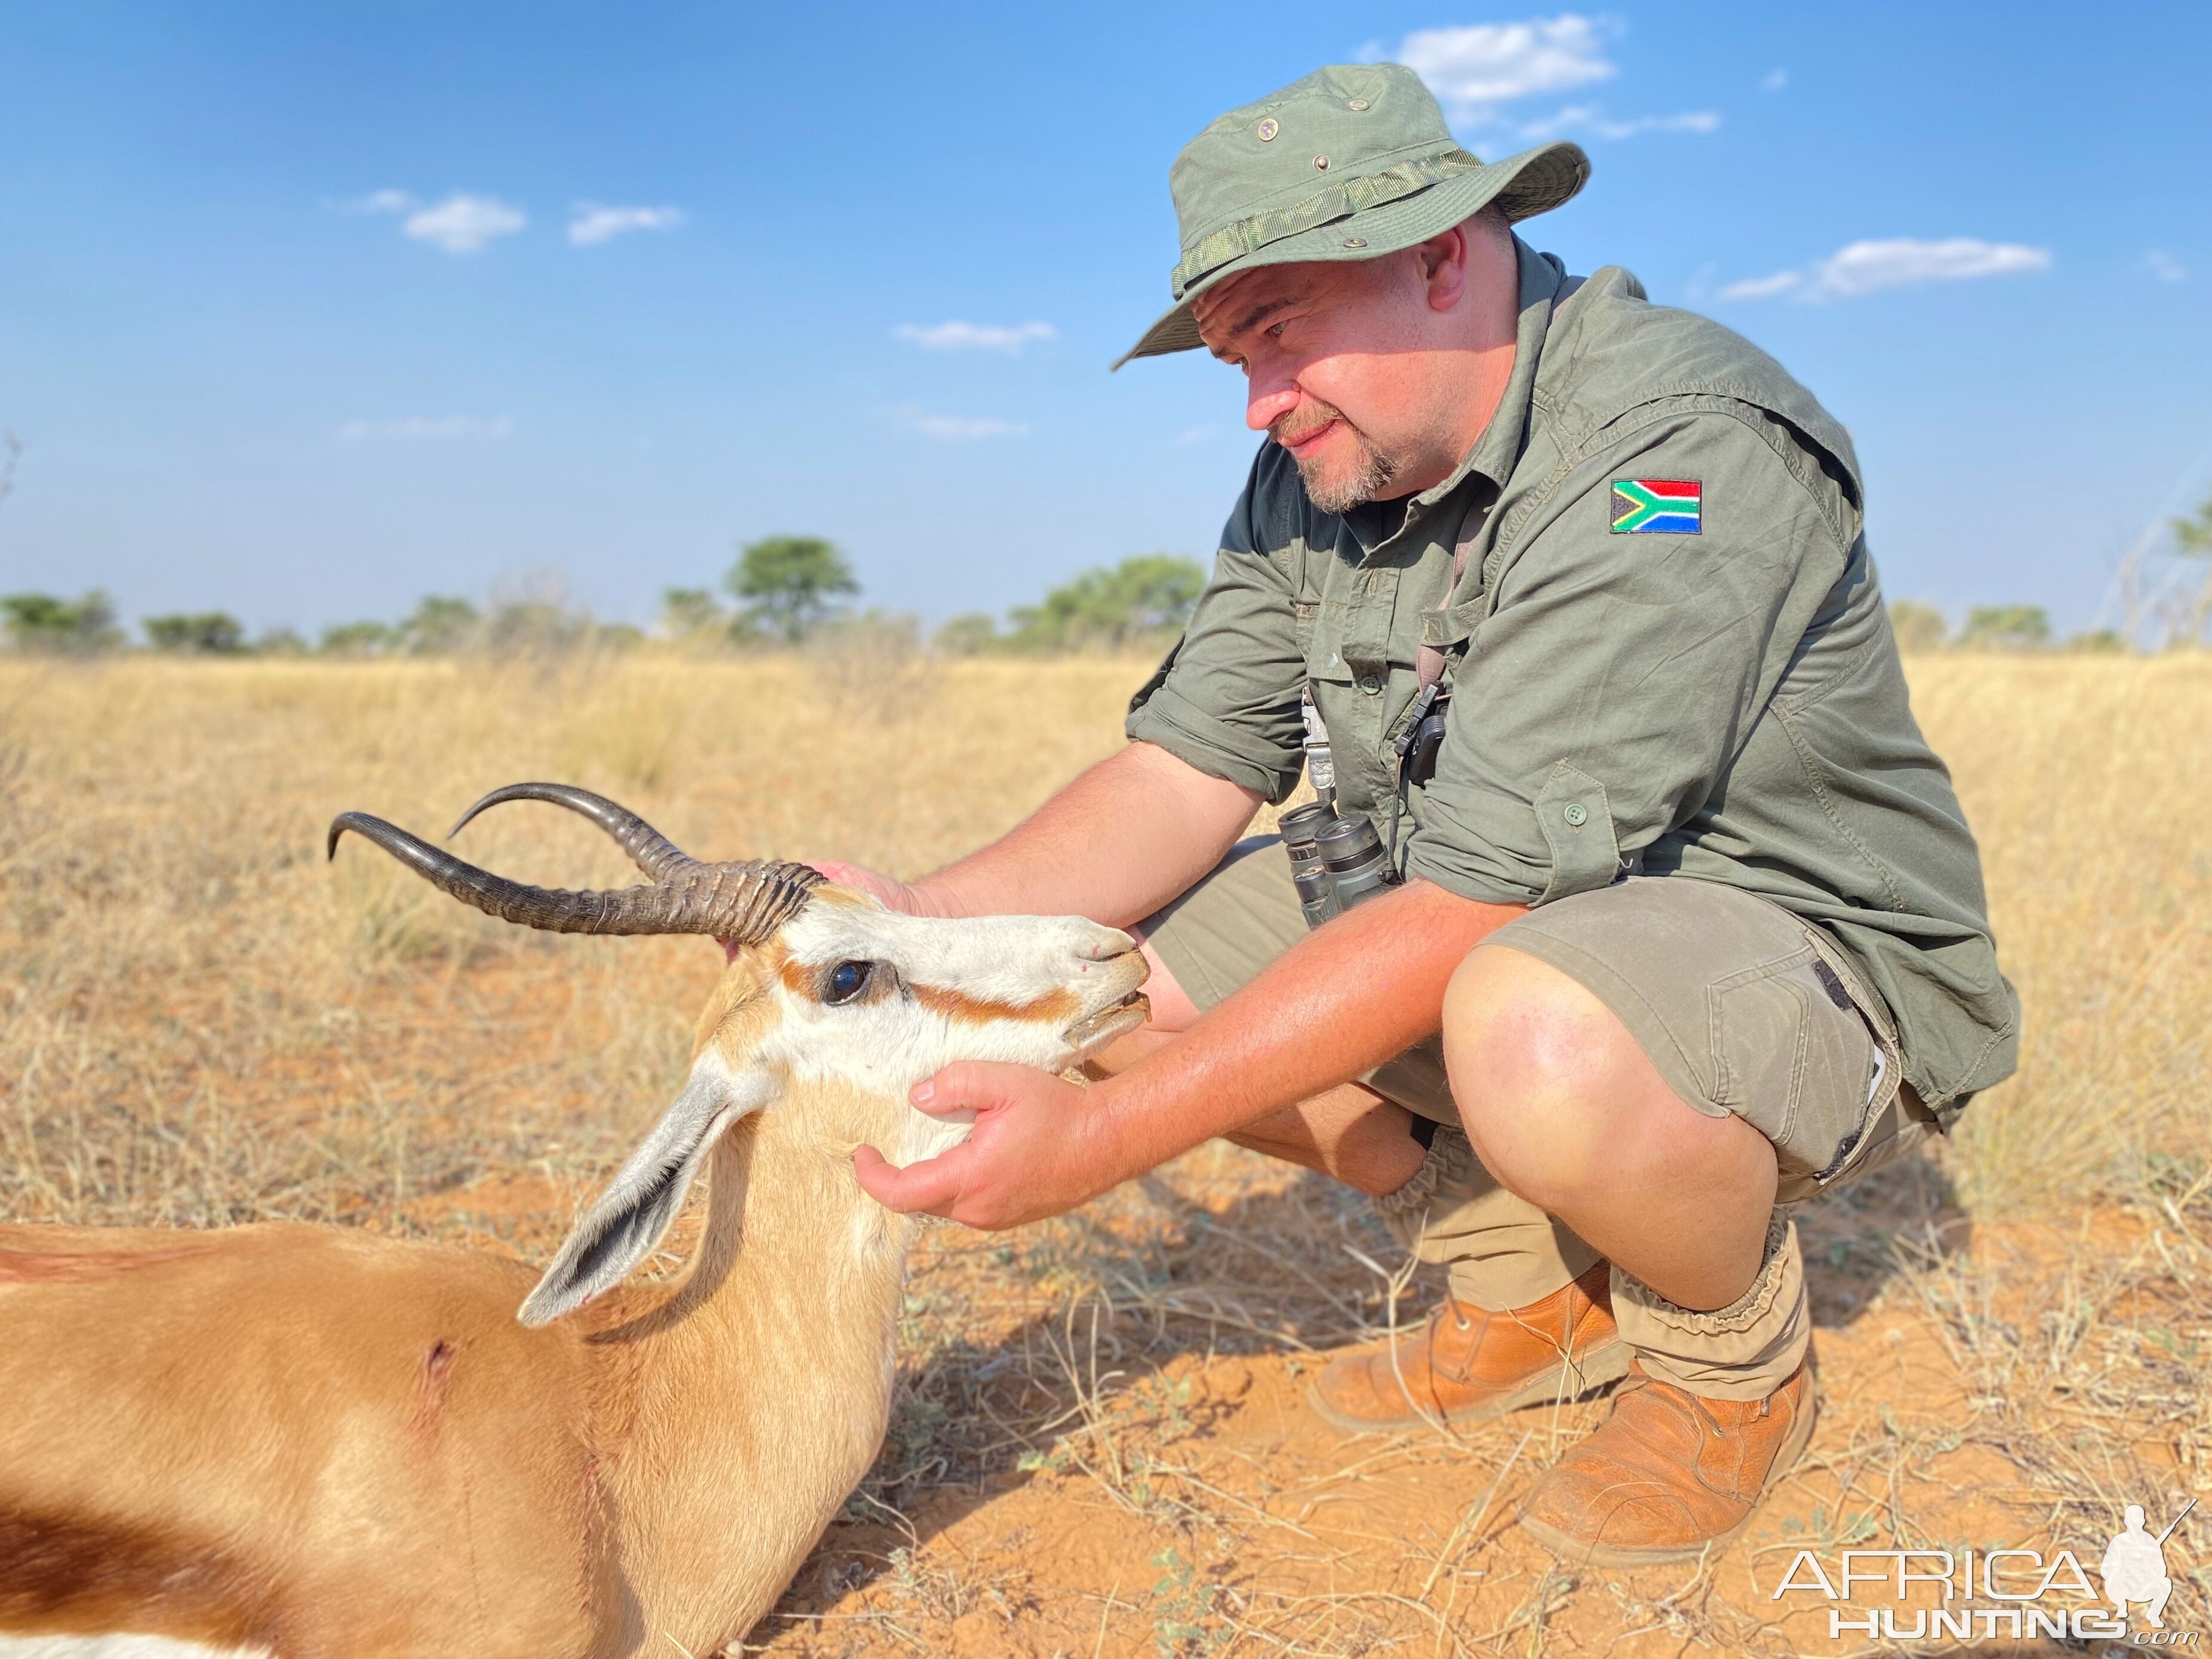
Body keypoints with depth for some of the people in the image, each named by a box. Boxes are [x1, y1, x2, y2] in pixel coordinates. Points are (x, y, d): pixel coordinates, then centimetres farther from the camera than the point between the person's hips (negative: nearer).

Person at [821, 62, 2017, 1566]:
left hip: (1813, 952, -7)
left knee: (1538, 1038, -41)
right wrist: (932, 925, -22)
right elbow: (1188, 770, -4)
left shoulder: (1685, 451, -26)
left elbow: (1475, 903, -32)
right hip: (1502, 931, 8)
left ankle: (1737, 1350, -4)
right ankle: (1531, 1289, 8)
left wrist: (1108, 1137, -34)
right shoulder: (1313, 478, 0)